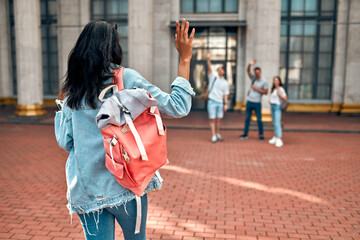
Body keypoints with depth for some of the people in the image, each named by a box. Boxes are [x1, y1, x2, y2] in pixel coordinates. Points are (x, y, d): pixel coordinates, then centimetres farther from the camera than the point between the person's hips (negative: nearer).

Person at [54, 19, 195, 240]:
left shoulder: (72, 91, 2)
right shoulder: (126, 78, -10)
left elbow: (65, 141, 4)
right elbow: (178, 107, -11)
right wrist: (185, 59, -5)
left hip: (85, 189, 3)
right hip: (124, 184, -2)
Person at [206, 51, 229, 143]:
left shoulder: (225, 82, 13)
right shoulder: (213, 77, 3)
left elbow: (225, 94, 14)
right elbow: (209, 69, -13)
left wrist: (226, 104, 5)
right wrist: (208, 59, -28)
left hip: (220, 102, 4)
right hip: (212, 101, -3)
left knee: (219, 119, 8)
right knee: (212, 119, -3)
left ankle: (218, 134, 22)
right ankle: (213, 136, -1)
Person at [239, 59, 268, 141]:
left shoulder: (264, 81, -3)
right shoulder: (253, 78, 7)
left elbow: (265, 92, -4)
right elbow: (248, 71, -3)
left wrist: (257, 89, -13)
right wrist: (250, 64, -22)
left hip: (257, 103, -4)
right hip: (249, 101, 4)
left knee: (259, 119, 0)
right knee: (247, 118, 8)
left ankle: (261, 135, 11)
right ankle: (245, 134, 15)